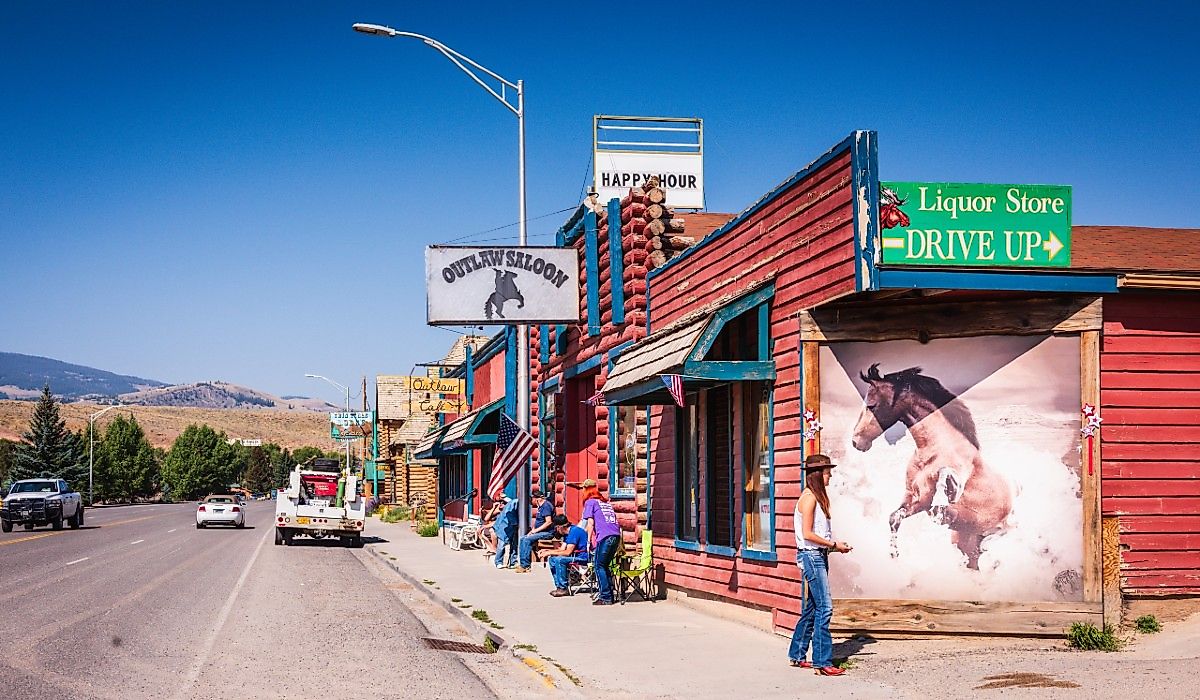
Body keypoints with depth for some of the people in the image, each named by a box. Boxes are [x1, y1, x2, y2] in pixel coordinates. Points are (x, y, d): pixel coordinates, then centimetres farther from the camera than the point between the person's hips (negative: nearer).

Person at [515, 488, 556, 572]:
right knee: (523, 539, -1)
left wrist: (536, 530, -19)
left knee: (527, 540, -23)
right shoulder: (540, 506, 17)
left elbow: (549, 522, -23)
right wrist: (533, 530, 8)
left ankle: (525, 565, -20)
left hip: (547, 533, -10)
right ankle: (523, 564, -7)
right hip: (540, 532, 10)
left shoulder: (546, 506, -15)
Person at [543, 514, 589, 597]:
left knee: (559, 560, -26)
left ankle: (563, 588, -18)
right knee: (552, 559, 6)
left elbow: (567, 552, -23)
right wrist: (547, 551, 2)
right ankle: (559, 586, 4)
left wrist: (550, 552, -15)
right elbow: (562, 549, 14)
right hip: (576, 556, 11)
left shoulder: (574, 531, -19)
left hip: (583, 557, -11)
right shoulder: (567, 532, 12)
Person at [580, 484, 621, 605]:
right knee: (605, 566, 15)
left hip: (604, 536, -6)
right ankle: (610, 595, 14)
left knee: (600, 566, 0)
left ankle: (605, 597, -4)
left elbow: (590, 523, -2)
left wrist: (589, 540, 2)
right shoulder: (606, 502, 26)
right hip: (616, 535, 6)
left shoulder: (590, 502, 7)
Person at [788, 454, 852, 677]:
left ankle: (797, 655, 22)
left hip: (818, 556, 10)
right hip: (811, 556, -10)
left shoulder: (817, 497, 15)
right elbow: (808, 534, -18)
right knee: (824, 608, -11)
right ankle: (822, 661, -10)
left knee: (811, 608, 13)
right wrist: (834, 544, -12)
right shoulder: (809, 498, -14)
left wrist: (834, 545, 8)